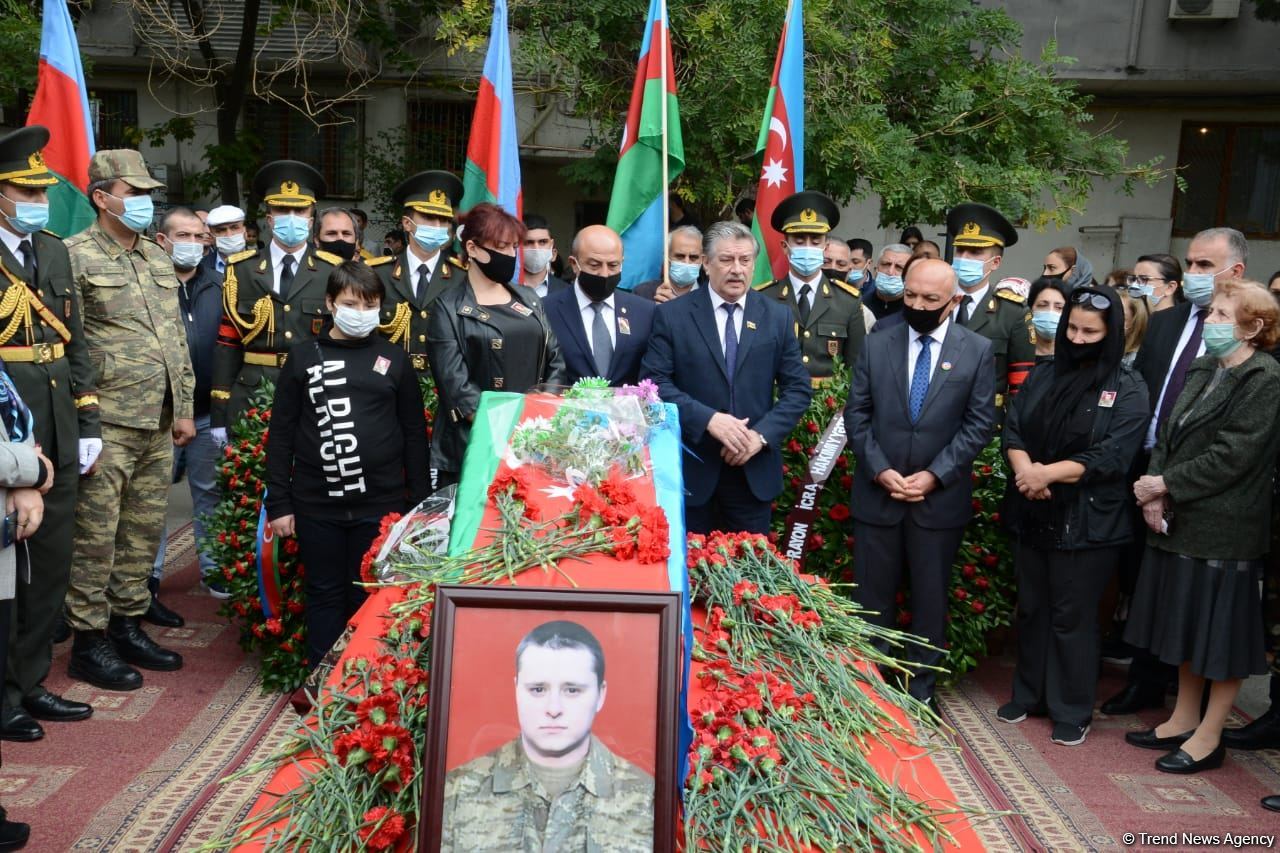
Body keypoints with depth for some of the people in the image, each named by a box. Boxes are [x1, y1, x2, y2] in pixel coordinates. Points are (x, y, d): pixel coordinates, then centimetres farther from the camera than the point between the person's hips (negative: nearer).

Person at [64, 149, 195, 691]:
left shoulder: (159, 259, 16)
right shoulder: (75, 256, -6)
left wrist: (184, 408, 15)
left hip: (160, 424, 7)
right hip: (107, 423, -7)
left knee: (144, 531, 13)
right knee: (96, 536, 0)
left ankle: (128, 625, 25)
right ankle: (89, 640, 11)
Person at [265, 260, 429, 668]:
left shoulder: (395, 359, 5)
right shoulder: (304, 357, 4)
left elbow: (414, 435, 6)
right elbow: (281, 433, 4)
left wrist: (420, 504, 3)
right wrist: (278, 503, 0)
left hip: (381, 504, 0)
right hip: (316, 504, 0)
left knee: (370, 598, 8)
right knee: (325, 596, 10)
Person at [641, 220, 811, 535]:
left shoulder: (778, 316, 5)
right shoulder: (672, 315, -2)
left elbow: (799, 388, 3)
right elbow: (654, 381, -8)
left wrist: (763, 434, -11)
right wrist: (707, 419, -19)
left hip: (754, 470, 2)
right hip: (690, 468, -2)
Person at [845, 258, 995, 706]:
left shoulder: (977, 351, -1)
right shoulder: (876, 345, 3)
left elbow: (979, 423, -3)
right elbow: (857, 414, 2)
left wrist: (935, 475, -12)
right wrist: (879, 470, -10)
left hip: (940, 497, -1)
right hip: (877, 493, 1)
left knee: (930, 598, 11)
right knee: (873, 597, 9)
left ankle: (921, 687, 25)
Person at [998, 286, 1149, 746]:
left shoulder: (1128, 390, -5)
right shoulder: (1043, 375, 9)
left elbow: (1111, 457, -13)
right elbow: (1013, 428, 3)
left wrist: (1047, 473, -21)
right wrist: (1024, 470, -16)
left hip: (1087, 522, -4)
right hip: (1032, 514, 5)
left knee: (1072, 616, 3)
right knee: (1031, 608, 15)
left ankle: (1072, 711, 19)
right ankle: (1028, 694, 30)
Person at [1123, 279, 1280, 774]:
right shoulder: (1204, 370, 10)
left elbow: (1232, 456, -20)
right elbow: (1169, 436, 8)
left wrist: (1166, 485, -15)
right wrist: (1155, 488, -6)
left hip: (1224, 529, -8)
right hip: (1179, 521, 8)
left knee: (1222, 632, 5)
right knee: (1186, 626, 17)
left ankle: (1209, 736, 18)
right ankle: (1184, 719, 31)